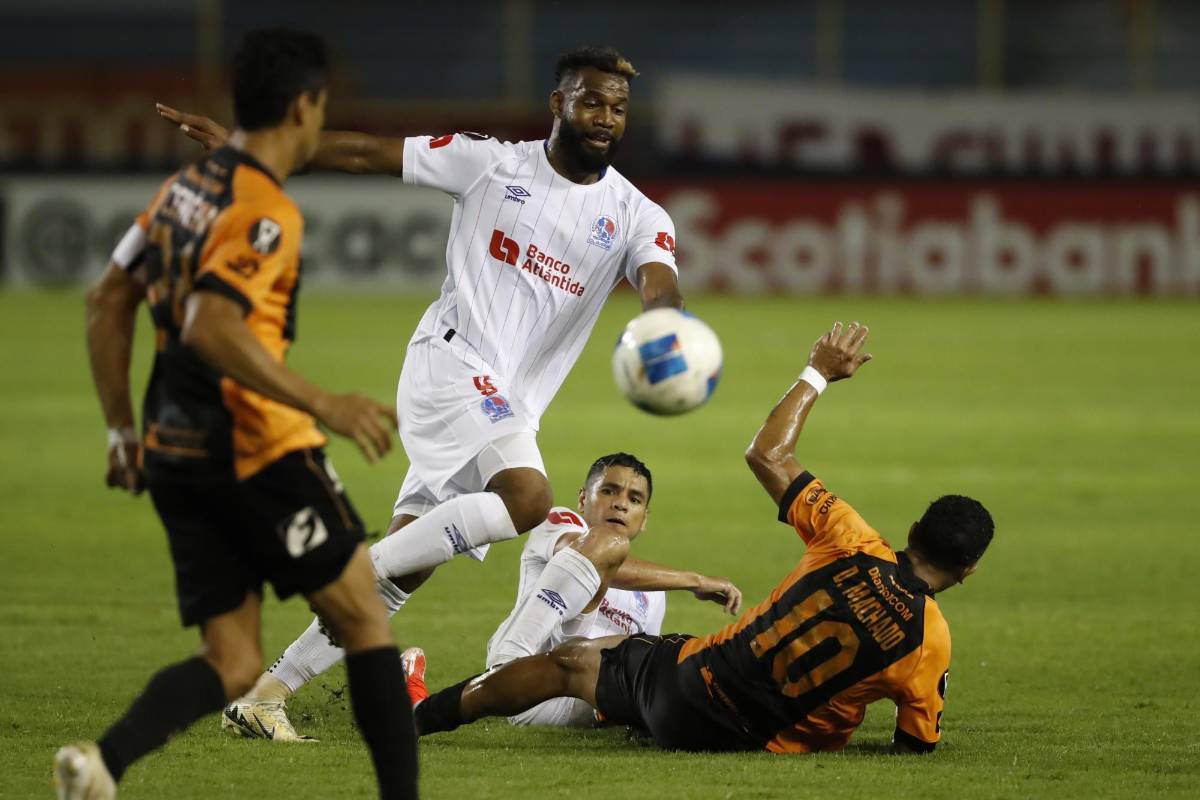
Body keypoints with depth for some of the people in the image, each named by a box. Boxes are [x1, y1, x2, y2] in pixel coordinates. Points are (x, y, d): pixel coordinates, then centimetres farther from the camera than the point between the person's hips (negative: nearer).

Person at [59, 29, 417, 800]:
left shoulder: (186, 187, 12)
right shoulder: (265, 211, -14)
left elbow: (107, 303, 17)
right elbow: (210, 327, -27)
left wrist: (124, 428, 22)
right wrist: (323, 405, -25)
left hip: (177, 460, 8)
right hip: (261, 452, -8)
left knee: (234, 665, 7)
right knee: (365, 618, 6)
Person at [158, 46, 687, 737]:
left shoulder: (637, 217, 4)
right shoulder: (491, 163, 0)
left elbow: (659, 287, -16)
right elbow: (368, 154, 4)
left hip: (510, 407, 4)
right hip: (452, 360, -4)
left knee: (407, 570, 1)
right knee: (528, 498, -30)